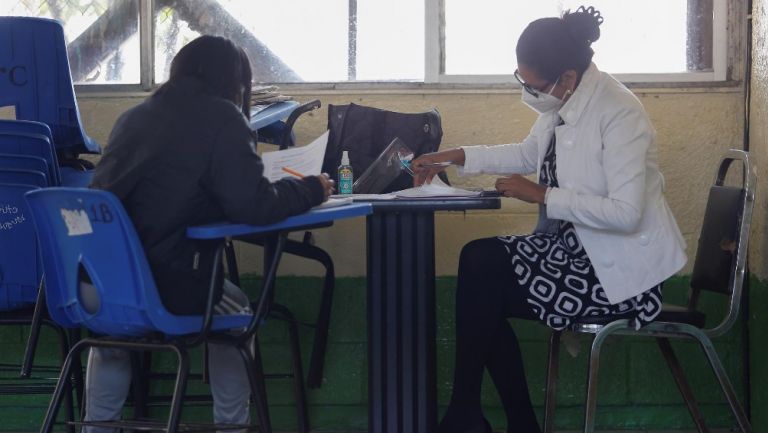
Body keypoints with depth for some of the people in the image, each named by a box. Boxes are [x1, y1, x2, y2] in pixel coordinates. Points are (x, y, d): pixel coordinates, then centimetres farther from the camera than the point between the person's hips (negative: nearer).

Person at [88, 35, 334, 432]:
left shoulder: (134, 116, 14)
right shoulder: (221, 119, -4)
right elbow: (254, 206, -10)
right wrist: (311, 189, 7)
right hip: (167, 291, -5)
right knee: (236, 310, 27)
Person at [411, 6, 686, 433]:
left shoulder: (619, 114, -23)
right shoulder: (563, 101, 2)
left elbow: (626, 213, -29)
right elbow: (531, 153, 22)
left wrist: (542, 196, -23)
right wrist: (456, 157, 12)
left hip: (622, 267, -9)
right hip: (579, 243, 9)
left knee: (483, 288, -15)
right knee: (478, 260, -8)